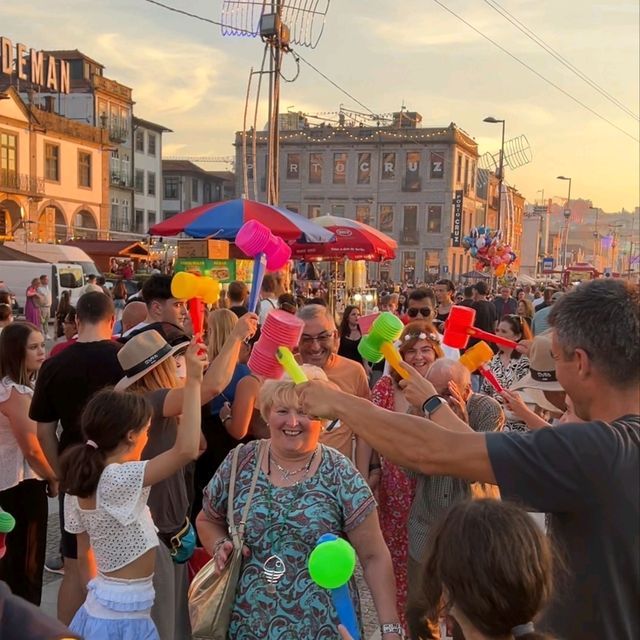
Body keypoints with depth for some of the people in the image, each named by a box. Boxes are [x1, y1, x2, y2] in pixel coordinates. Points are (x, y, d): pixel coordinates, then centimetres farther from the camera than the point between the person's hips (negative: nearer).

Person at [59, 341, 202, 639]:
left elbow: (85, 549, 11)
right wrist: (193, 383, -31)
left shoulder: (79, 485, 1)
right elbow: (186, 450, -35)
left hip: (101, 606, 8)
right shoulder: (118, 479, -24)